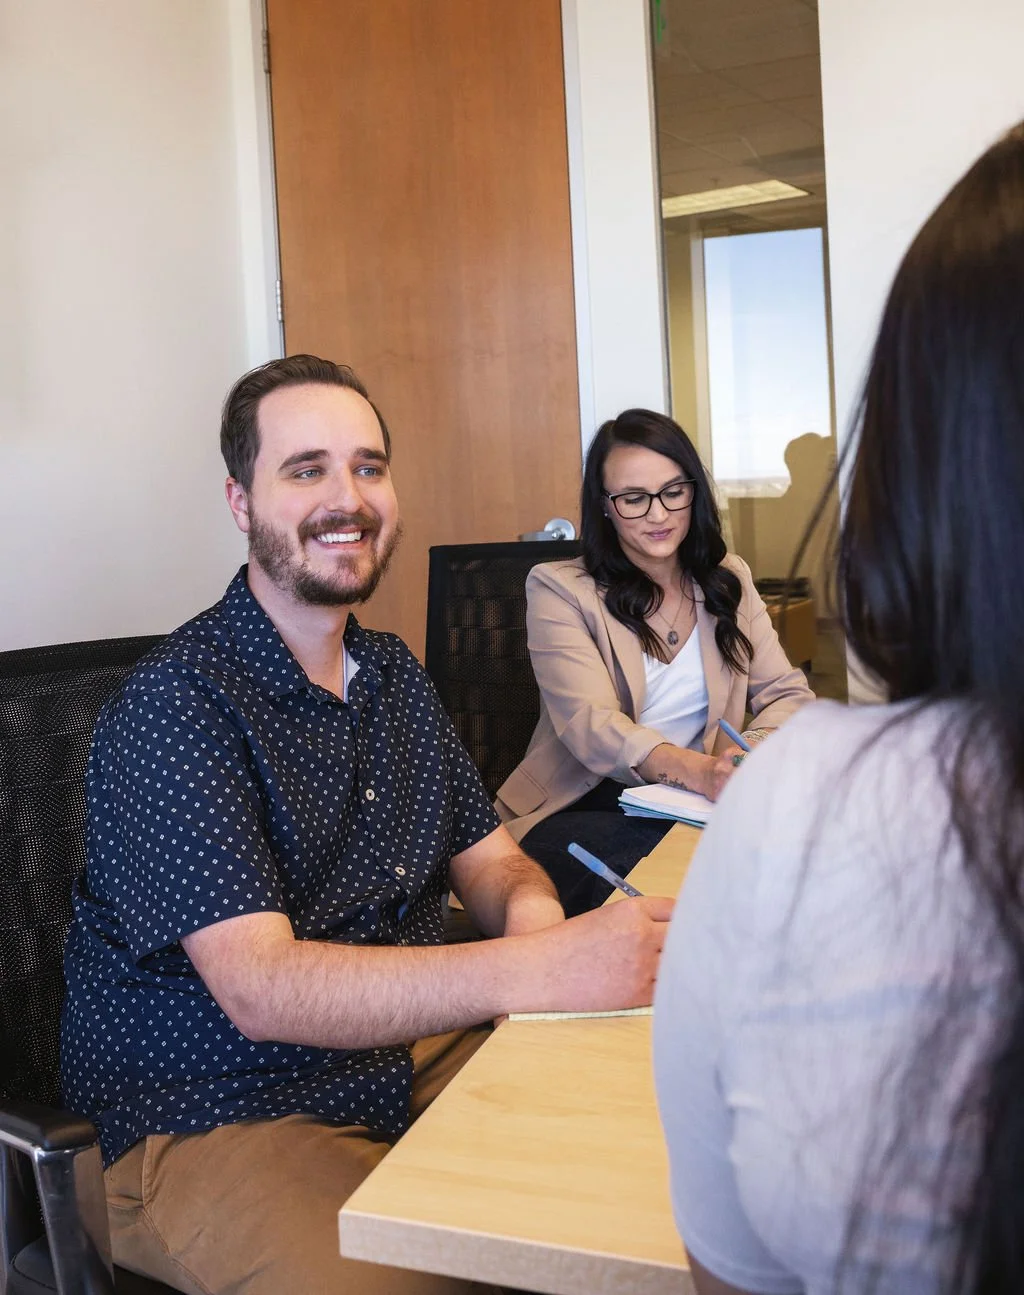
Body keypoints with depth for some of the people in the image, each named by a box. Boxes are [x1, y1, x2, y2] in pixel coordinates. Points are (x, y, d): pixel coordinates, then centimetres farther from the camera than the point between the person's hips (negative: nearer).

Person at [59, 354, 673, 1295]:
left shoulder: (396, 676, 9)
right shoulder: (176, 705, -17)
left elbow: (487, 858, 12)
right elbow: (262, 988, -26)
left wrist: (531, 911, -14)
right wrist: (539, 969, -37)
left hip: (412, 1049, 7)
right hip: (211, 1114, -6)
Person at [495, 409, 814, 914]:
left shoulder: (729, 580, 12)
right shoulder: (557, 589, -4)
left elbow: (789, 694, 5)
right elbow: (590, 723, -17)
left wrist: (756, 751, -19)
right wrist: (698, 770, -37)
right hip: (580, 810, -5)